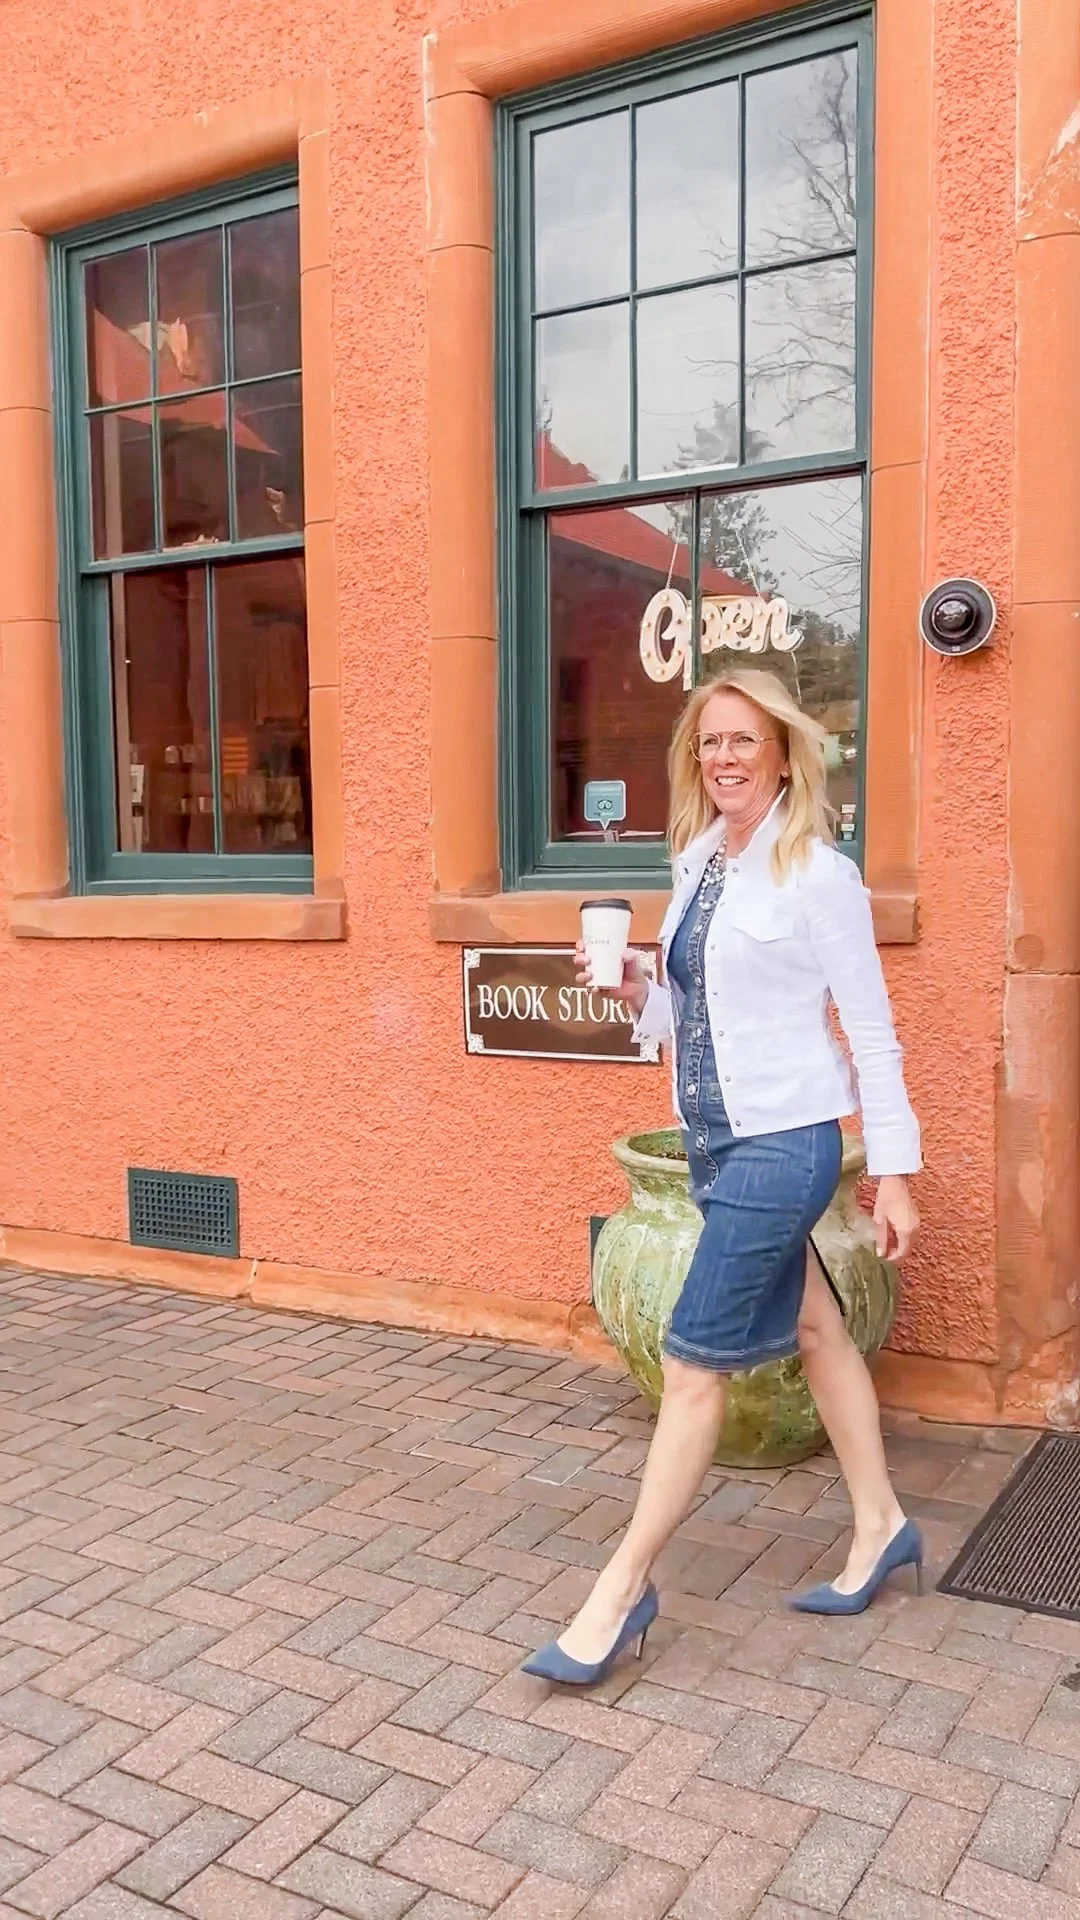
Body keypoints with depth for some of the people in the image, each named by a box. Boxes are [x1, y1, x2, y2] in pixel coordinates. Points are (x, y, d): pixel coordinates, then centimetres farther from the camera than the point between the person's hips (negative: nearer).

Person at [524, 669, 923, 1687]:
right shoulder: (697, 863, 8)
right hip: (716, 1142, 7)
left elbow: (870, 1030, -9)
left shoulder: (817, 873, -12)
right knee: (812, 1329, 18)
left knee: (692, 1363, -4)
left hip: (781, 1144, -7)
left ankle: (622, 1591, 9)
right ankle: (880, 1528, 36)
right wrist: (637, 989, -5)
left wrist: (893, 1171, -10)